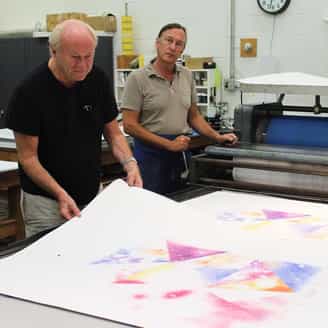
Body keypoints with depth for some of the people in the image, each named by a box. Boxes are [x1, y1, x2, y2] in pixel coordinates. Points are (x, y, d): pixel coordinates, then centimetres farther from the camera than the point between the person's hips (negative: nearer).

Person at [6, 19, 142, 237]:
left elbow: (113, 132, 5)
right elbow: (28, 156, -14)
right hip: (45, 200, -4)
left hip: (93, 194, 4)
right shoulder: (30, 91, -18)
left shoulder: (99, 81, -5)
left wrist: (130, 163, -14)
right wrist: (60, 194, -25)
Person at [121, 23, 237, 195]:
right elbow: (130, 125, -11)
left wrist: (217, 137, 4)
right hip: (151, 152, -5)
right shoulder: (137, 78, -7)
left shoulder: (187, 76, 8)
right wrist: (169, 144, -13)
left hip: (181, 152, 5)